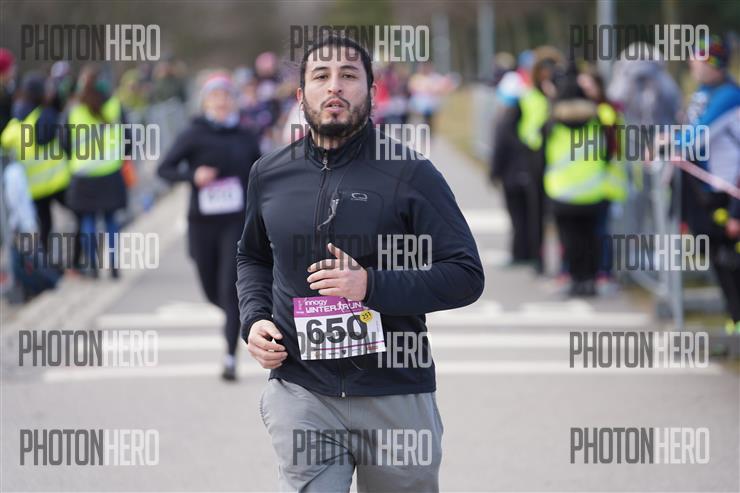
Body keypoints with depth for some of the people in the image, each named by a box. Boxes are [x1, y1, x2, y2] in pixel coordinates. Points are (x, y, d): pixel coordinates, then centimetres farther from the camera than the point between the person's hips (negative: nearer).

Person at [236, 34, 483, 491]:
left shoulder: (411, 173, -4)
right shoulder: (270, 174, 9)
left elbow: (466, 275, -7)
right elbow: (253, 258, 26)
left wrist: (371, 285, -19)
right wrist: (255, 320, 6)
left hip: (395, 394, -2)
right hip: (299, 390, 2)